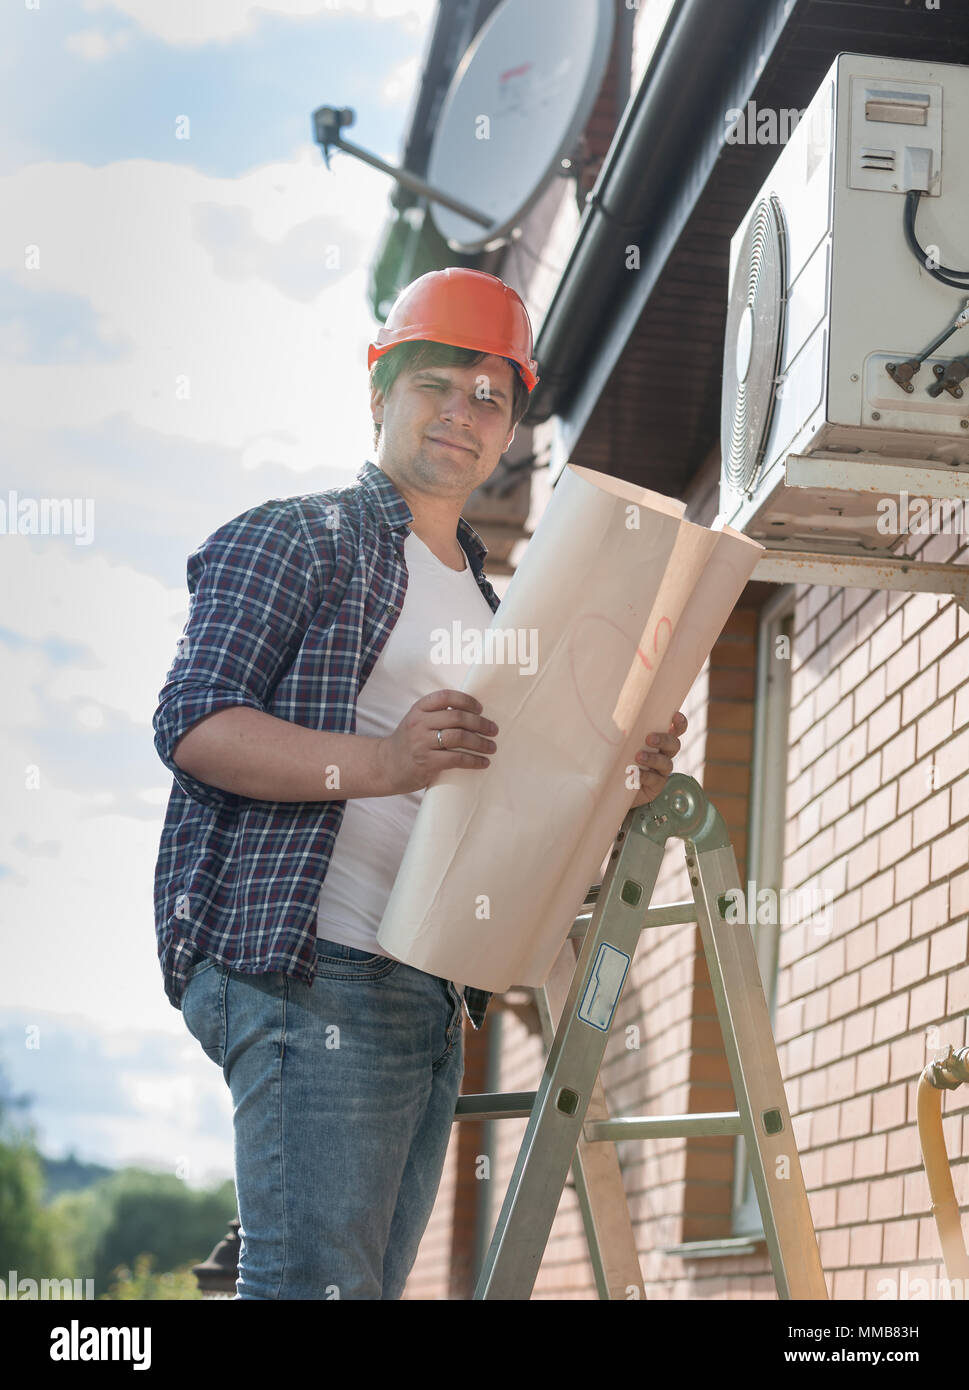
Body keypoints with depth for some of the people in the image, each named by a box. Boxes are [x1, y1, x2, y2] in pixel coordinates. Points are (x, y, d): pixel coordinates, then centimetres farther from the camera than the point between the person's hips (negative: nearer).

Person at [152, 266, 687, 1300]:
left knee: (373, 1280, 6)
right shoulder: (291, 538, 2)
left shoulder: (483, 599, 27)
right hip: (312, 971, -8)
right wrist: (379, 763, -24)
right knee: (317, 1281, -16)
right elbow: (192, 724, -10)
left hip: (434, 1000, 8)